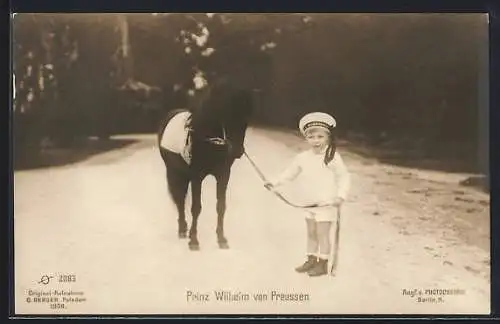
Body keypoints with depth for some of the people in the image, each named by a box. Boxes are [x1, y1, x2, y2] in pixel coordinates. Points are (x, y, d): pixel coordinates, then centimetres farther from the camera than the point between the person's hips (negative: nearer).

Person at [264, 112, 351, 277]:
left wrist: (341, 196, -24)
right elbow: (289, 174, 10)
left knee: (322, 233, 0)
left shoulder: (332, 157, -16)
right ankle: (311, 260, 30)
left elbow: (344, 176, -14)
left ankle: (323, 264, 12)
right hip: (310, 204, 6)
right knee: (311, 233, 17)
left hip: (326, 204, -6)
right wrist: (275, 183, 1)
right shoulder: (302, 158, 0)